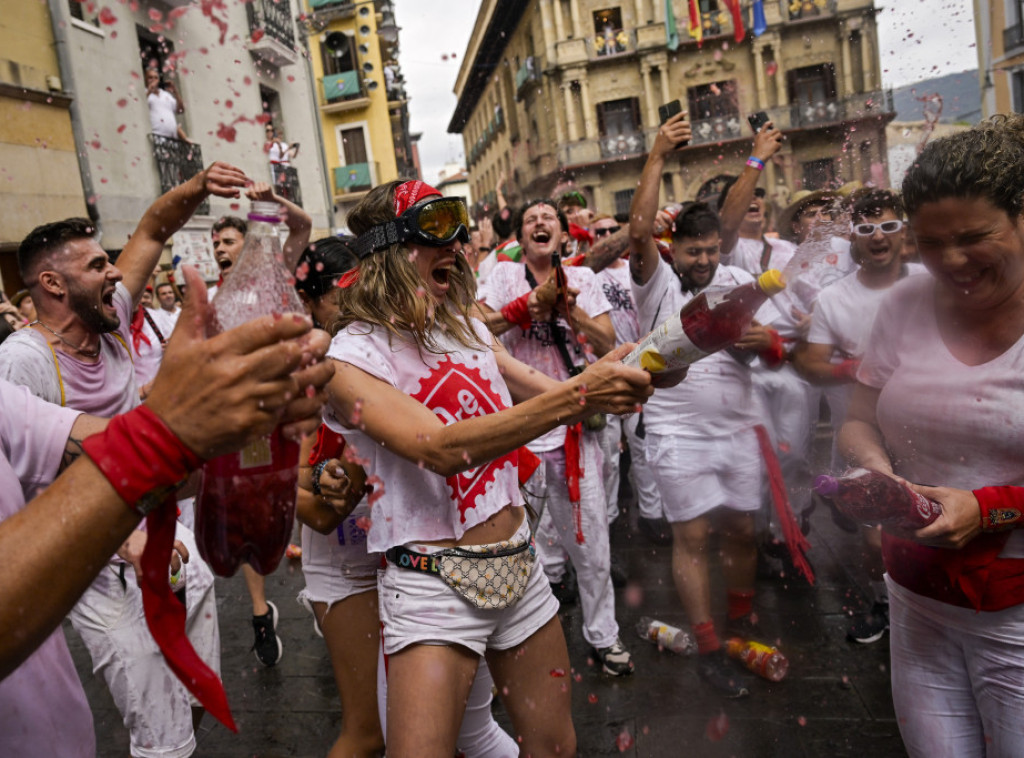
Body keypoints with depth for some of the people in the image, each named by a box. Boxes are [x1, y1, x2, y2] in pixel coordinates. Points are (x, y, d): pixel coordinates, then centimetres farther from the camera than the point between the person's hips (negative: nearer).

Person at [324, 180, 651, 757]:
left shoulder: (466, 328, 7)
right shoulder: (352, 357, -13)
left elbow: (549, 396, 11)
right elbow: (442, 449, -27)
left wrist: (612, 386, -9)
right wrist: (575, 394, -32)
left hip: (519, 567, 6)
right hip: (433, 584, -6)